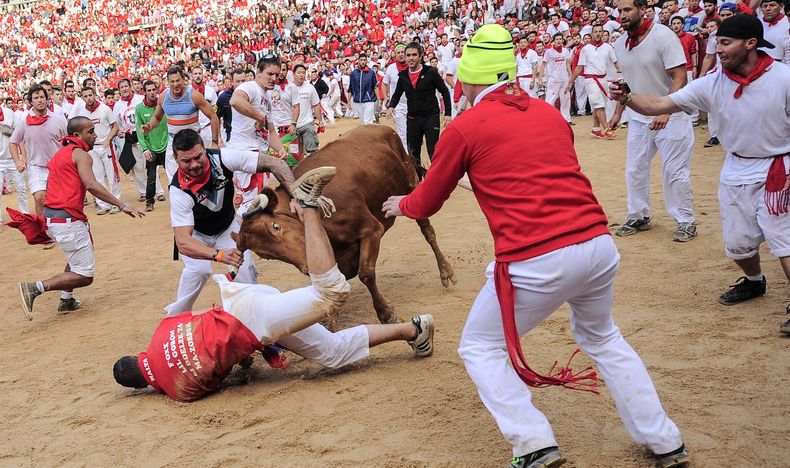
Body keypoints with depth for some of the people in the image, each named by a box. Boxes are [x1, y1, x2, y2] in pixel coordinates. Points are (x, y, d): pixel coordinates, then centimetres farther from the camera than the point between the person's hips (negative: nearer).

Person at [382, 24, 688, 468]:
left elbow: (427, 202, 15)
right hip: (599, 243, 6)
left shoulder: (465, 127, 3)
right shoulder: (550, 114, 16)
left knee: (480, 348, 17)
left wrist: (400, 205, 38)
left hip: (537, 260, -5)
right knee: (602, 338, 30)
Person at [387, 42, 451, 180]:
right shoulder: (403, 75, 3)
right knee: (413, 154, 11)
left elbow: (445, 92, -4)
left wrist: (447, 113, -8)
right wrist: (391, 106, -5)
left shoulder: (431, 72, -9)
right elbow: (397, 94, 16)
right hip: (412, 119, 5)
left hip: (431, 117, -5)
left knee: (434, 153, -7)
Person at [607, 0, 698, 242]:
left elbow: (679, 78, -20)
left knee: (674, 170, -3)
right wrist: (618, 111, 13)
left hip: (671, 116, -6)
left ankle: (685, 221, 10)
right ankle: (639, 216, 26)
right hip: (638, 117, 7)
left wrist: (664, 112, -30)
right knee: (634, 169, 11)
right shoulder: (620, 45, 3)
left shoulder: (663, 36, -17)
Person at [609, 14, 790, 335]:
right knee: (737, 243, 13)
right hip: (735, 171, 5)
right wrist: (628, 99, -29)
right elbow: (661, 105, -11)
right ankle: (754, 281, 43)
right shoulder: (713, 83, -8)